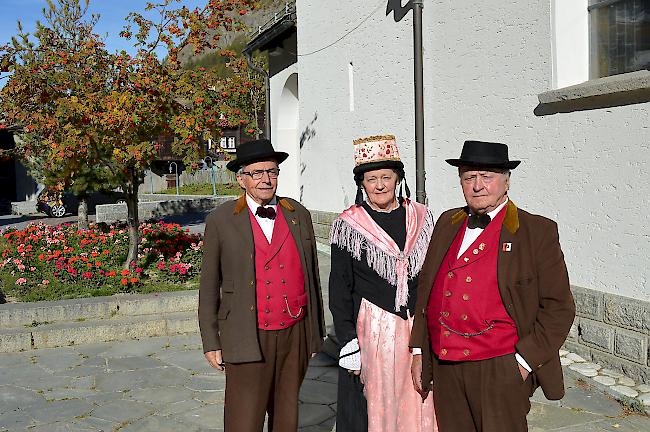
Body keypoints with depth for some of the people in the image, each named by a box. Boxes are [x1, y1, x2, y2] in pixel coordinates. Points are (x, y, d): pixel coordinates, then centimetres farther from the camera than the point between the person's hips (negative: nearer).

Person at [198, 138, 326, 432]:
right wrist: (211, 343, 1)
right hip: (248, 339, -3)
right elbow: (209, 287, 2)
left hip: (295, 334, 3)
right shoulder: (220, 221, -2)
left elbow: (311, 274, 11)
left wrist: (316, 331, 13)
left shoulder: (299, 215, 6)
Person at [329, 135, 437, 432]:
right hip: (371, 330, -2)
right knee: (373, 408, 6)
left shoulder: (422, 218, 5)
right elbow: (339, 291, -3)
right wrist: (347, 342, -9)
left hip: (418, 328, 3)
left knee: (418, 407, 7)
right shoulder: (348, 225, -4)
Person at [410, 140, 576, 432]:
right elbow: (426, 288, 14)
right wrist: (418, 350, 12)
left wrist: (525, 361, -11)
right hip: (445, 370, 5)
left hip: (500, 372, -4)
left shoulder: (538, 232, -5)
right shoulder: (447, 223, 9)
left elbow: (558, 307, -5)